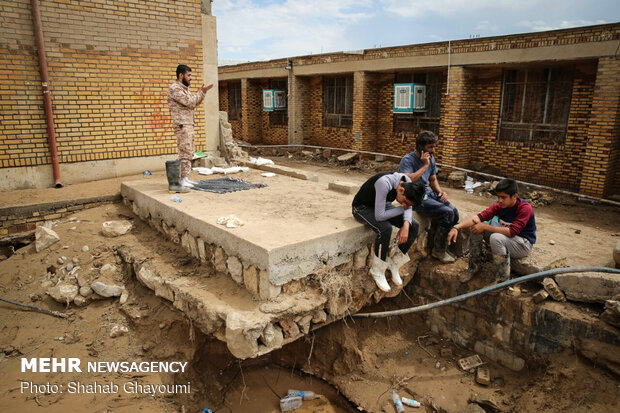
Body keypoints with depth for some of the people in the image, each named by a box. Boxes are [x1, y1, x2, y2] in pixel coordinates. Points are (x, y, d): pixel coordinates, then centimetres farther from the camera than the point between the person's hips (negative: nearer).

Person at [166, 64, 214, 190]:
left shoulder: (184, 88, 20)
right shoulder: (175, 88, -11)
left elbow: (195, 103, 18)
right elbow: (189, 102, -17)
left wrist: (201, 92, 6)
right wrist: (202, 91, -12)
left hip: (189, 124, 10)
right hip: (181, 125, -10)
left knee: (189, 153, 10)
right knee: (185, 152, -11)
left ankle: (185, 178, 15)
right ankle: (182, 180, -7)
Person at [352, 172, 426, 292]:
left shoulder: (408, 182, -16)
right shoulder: (384, 183, -38)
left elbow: (408, 208, -3)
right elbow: (379, 216, -37)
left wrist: (406, 225, -23)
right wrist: (402, 209, -25)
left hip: (383, 205, 7)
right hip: (362, 207, -7)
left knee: (414, 226, -9)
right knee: (385, 228, -35)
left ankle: (394, 264, 6)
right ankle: (377, 271, -14)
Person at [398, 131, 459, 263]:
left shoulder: (431, 159, 12)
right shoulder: (407, 160, -12)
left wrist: (440, 191, 3)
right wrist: (425, 165, -21)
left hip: (429, 194, 8)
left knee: (454, 212, -12)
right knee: (447, 213, -23)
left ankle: (442, 246, 5)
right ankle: (438, 251, -6)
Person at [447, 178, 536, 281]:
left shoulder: (525, 208, -24)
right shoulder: (499, 205, -7)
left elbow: (512, 231, -32)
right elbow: (481, 216, -18)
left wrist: (485, 227, -31)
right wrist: (457, 227, -32)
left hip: (524, 244, -7)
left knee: (496, 238, -36)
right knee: (476, 226, -9)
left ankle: (504, 280, -21)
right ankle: (474, 265, 5)